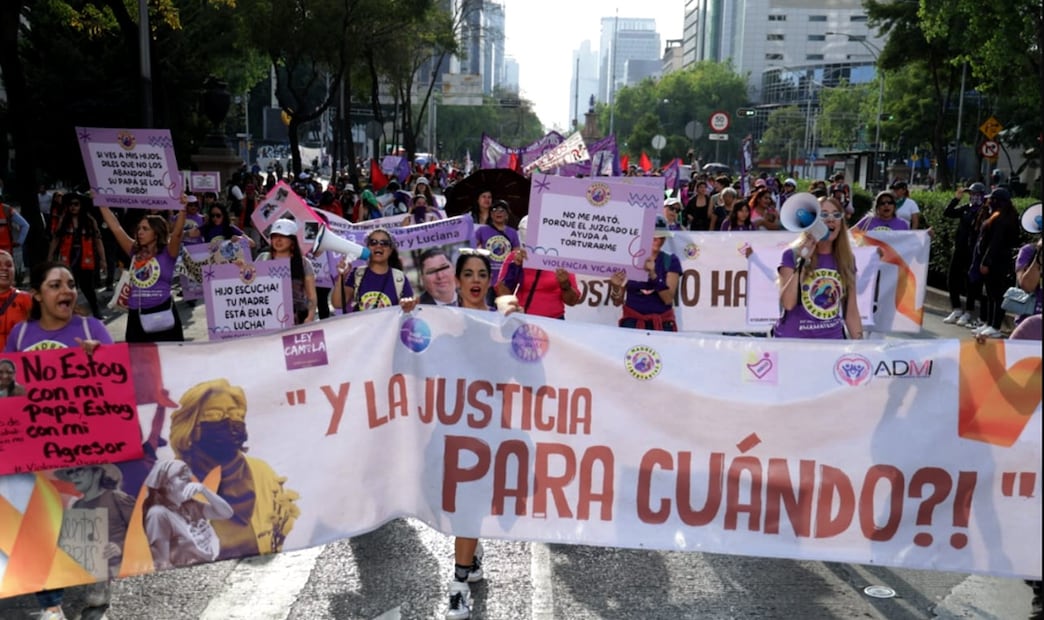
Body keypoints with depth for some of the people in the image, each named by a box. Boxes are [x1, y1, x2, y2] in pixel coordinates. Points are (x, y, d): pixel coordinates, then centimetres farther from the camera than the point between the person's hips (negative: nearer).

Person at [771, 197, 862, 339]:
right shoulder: (792, 255, -4)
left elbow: (851, 311, 9)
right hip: (793, 340, -3)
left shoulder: (847, 259, 7)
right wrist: (802, 261, -18)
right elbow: (788, 304, -16)